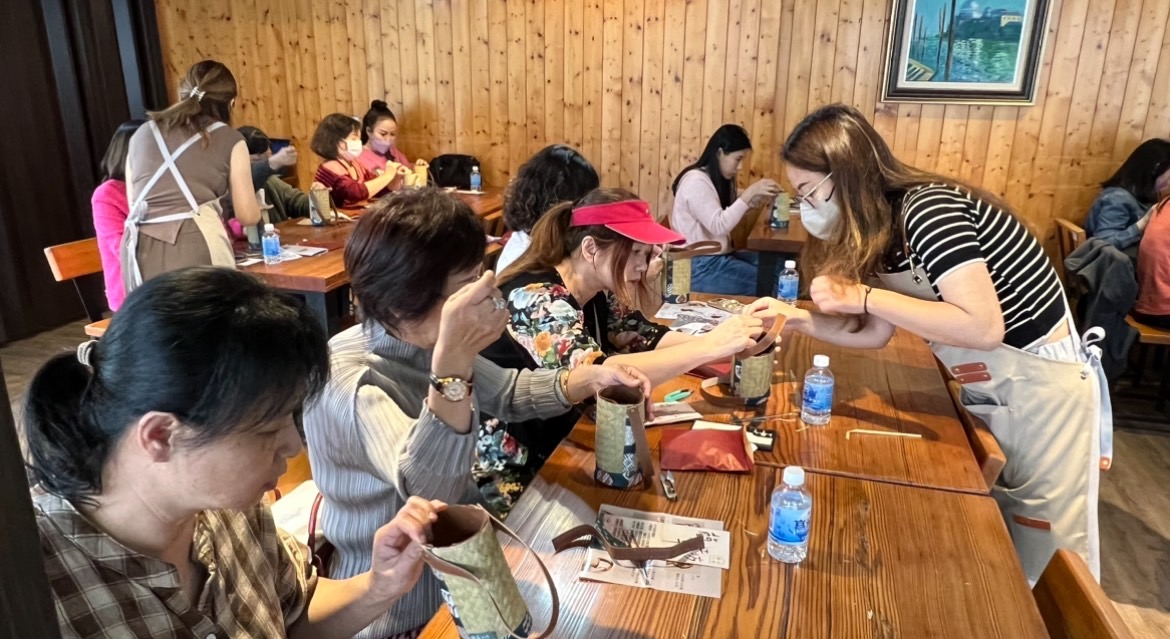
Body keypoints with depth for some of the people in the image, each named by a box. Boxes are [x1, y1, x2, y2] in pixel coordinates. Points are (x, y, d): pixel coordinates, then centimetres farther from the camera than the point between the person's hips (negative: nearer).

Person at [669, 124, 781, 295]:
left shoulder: (718, 179, 13)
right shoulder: (696, 181, -17)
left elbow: (728, 217, 12)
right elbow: (718, 226, -25)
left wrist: (755, 200, -2)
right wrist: (749, 193, -24)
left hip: (719, 256, 9)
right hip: (702, 266, -9)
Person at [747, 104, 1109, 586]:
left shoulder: (927, 209, -27)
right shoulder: (880, 232, 0)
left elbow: (984, 327, -36)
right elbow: (875, 333, 6)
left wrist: (861, 296, -32)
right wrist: (798, 319, -5)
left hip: (1043, 387, -8)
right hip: (987, 389, 8)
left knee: (1045, 551, 7)